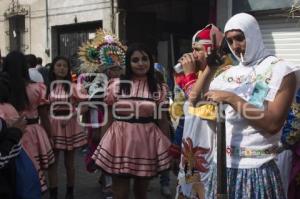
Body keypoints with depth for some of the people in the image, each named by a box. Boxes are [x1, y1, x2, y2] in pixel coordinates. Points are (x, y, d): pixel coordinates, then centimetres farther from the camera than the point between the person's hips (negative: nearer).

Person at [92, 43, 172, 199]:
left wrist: (170, 146, 7)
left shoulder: (158, 89, 3)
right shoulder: (116, 85, 0)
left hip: (147, 142, 1)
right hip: (120, 140, -1)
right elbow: (109, 118, 4)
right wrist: (102, 144, 4)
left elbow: (162, 120, 7)